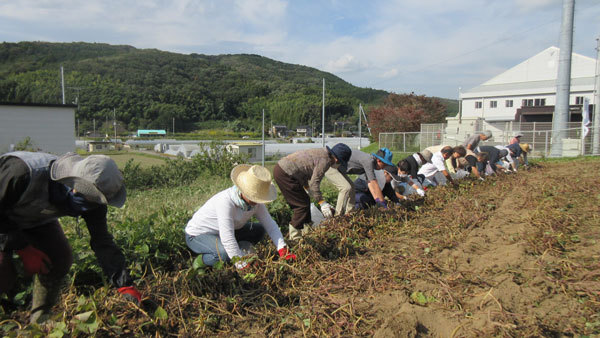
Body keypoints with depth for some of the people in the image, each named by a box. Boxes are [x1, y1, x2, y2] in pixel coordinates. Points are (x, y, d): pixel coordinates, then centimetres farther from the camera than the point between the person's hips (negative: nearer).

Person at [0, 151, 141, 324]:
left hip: (36, 220, 4)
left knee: (60, 257, -16)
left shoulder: (90, 195, -26)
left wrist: (125, 284, -28)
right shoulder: (22, 173, -42)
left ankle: (40, 319, 6)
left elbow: (102, 240, -22)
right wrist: (22, 247, -28)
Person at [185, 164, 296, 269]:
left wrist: (282, 250, -21)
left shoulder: (255, 201, -14)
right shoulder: (225, 201, -37)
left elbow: (270, 224, -12)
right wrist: (243, 265, -37)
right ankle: (202, 261, -7)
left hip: (224, 232, 8)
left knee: (259, 230, -1)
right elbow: (227, 238, -39)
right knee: (225, 253, -35)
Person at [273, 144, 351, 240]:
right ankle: (295, 236, 5)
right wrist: (322, 203, -13)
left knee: (305, 200, 17)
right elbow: (314, 183, -17)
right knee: (302, 204, -3)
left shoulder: (322, 153, 15)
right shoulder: (325, 160, -15)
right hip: (285, 173, -10)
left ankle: (305, 230, 26)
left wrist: (308, 189, 26)